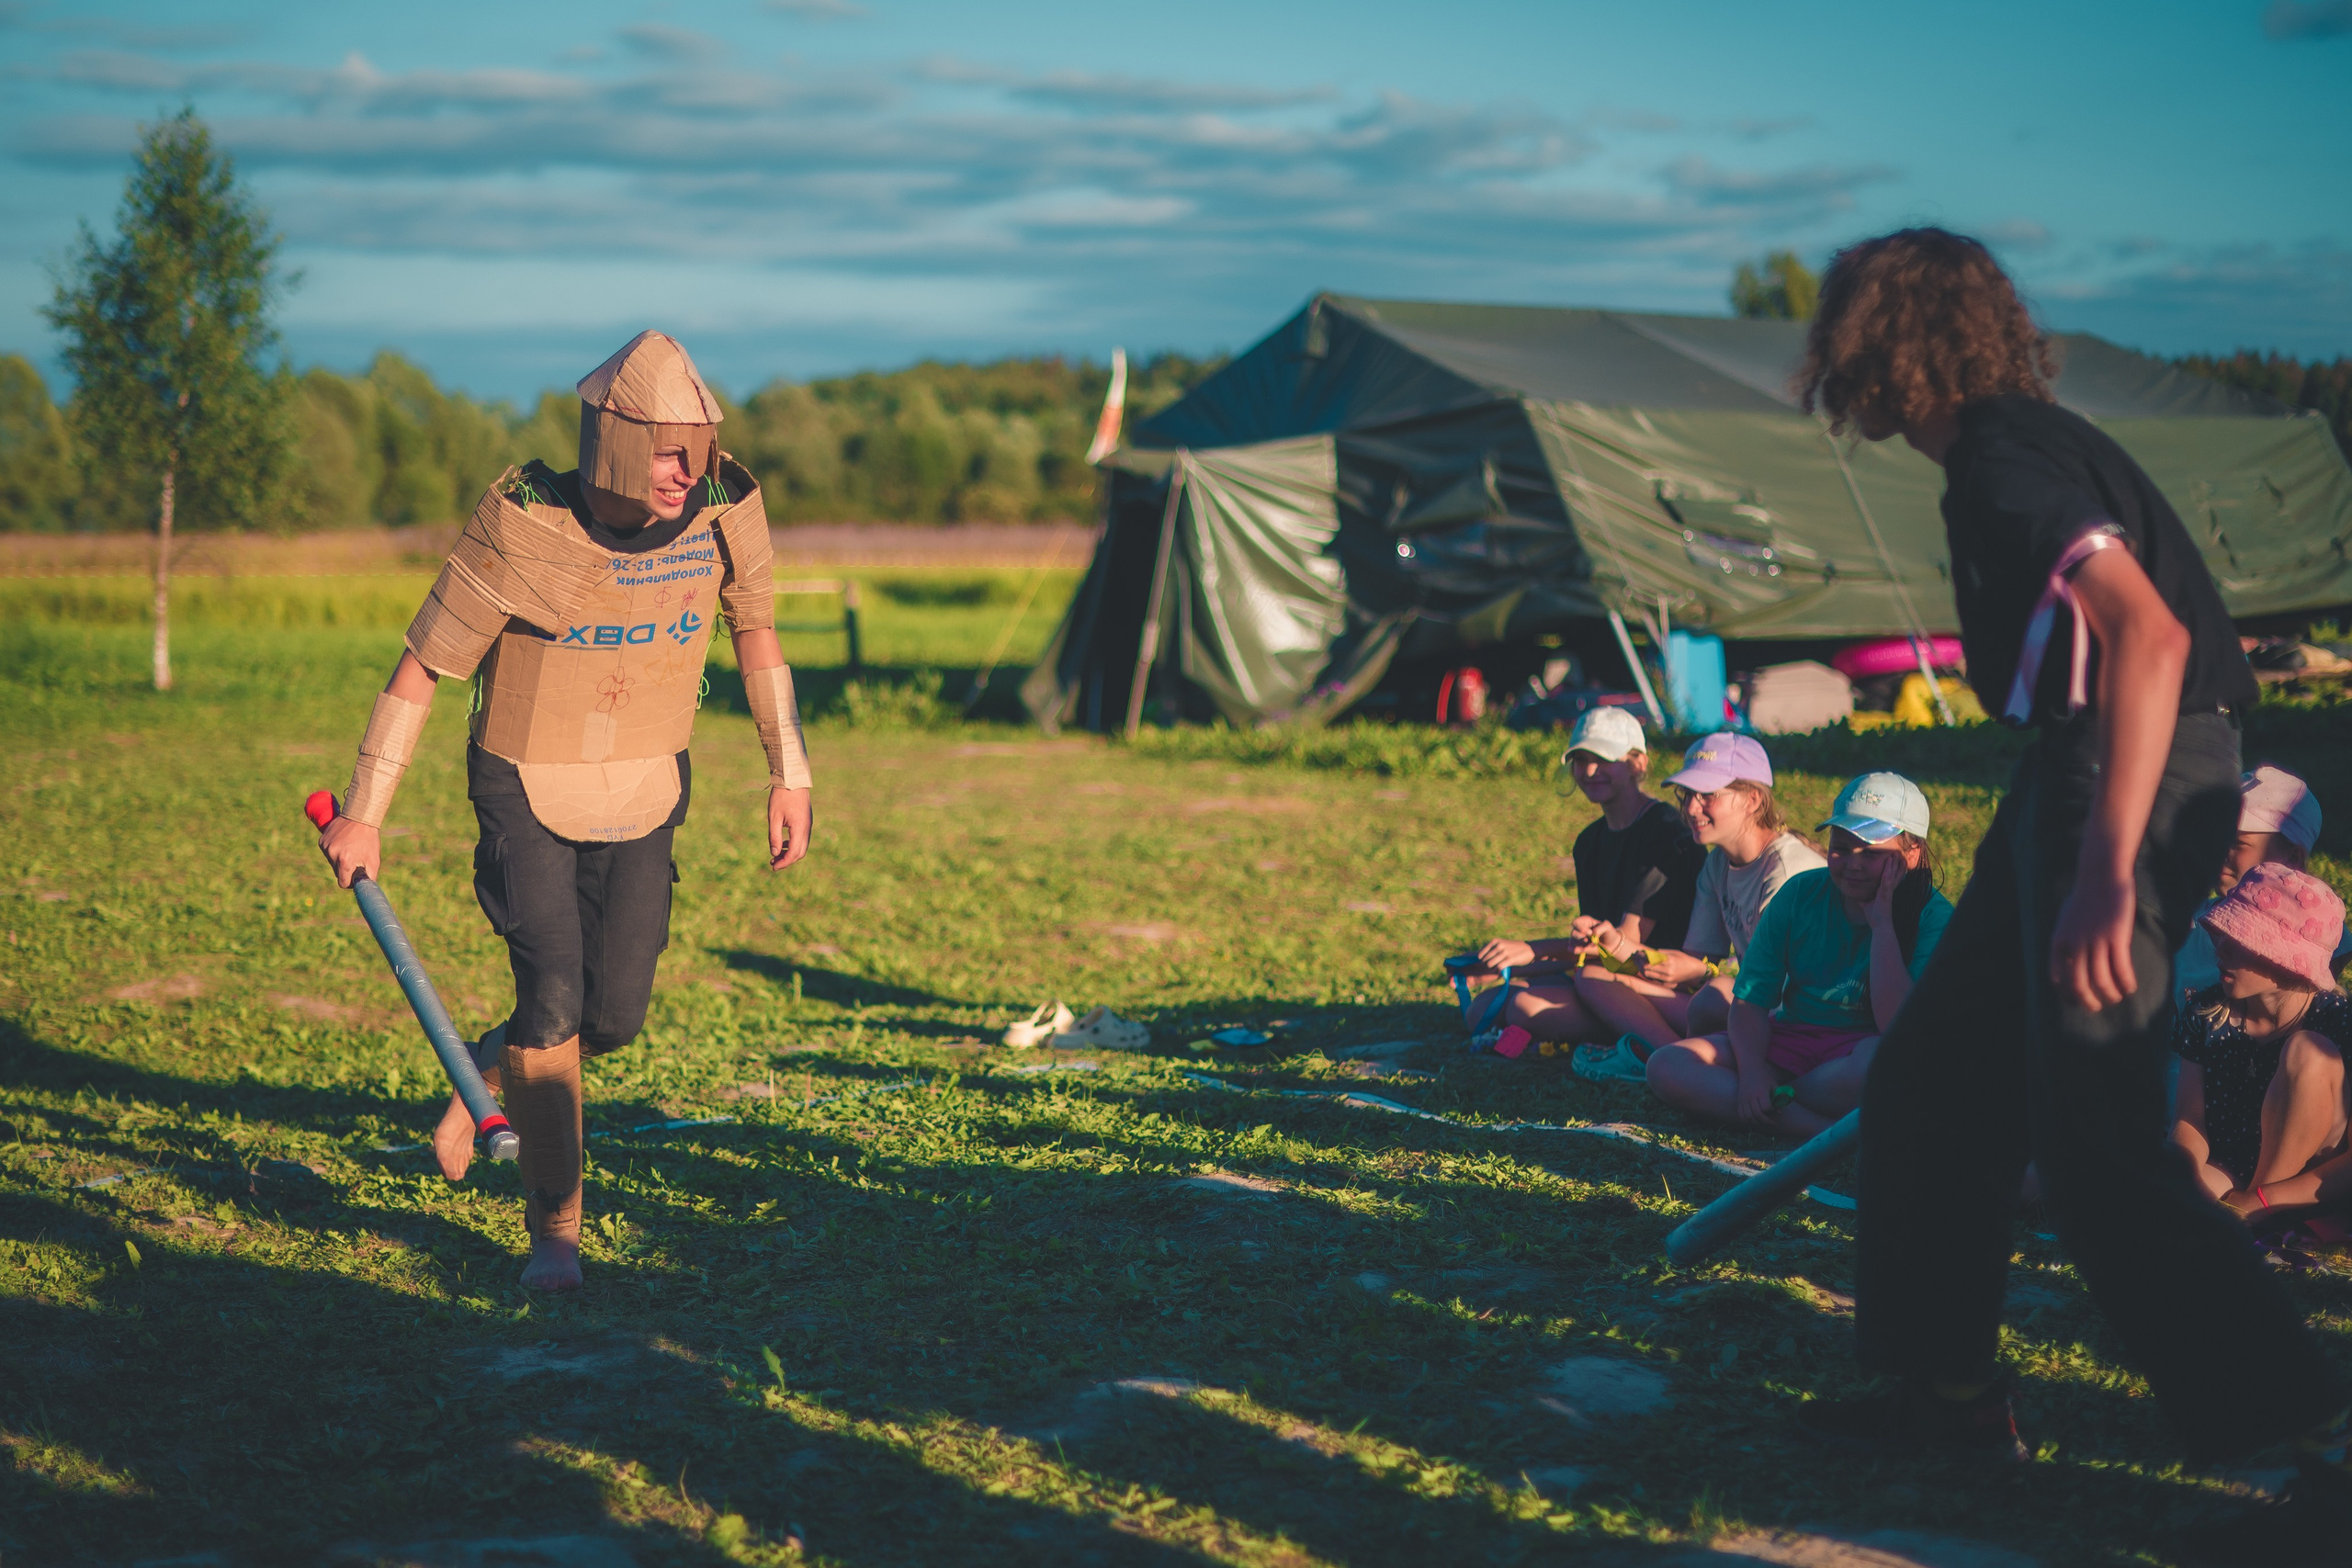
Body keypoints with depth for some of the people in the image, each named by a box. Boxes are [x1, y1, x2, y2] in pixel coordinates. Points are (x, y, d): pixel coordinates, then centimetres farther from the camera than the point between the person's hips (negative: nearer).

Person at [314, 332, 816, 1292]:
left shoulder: (723, 512, -14)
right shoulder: (525, 527, -24)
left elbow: (756, 629, 6)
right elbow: (421, 667, -14)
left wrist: (789, 775, 4)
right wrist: (362, 814, -10)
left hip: (642, 797, 4)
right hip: (526, 790, -4)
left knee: (615, 1017, 4)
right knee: (553, 994, -15)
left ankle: (490, 1071, 37)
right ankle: (554, 1227, 0)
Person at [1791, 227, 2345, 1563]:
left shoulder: (2009, 458, -15)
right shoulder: (2010, 444, 15)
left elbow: (2149, 631, -28)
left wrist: (2106, 869, -35)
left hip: (2127, 784, -10)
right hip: (2082, 778, 10)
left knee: (2098, 1143, -12)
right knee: (1933, 1085, 15)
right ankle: (1949, 1388, 25)